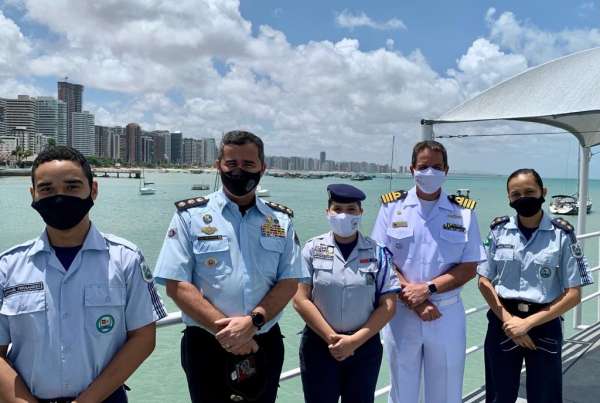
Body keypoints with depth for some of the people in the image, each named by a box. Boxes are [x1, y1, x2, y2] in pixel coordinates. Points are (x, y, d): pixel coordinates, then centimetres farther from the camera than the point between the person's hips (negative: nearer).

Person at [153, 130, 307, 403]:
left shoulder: (281, 220, 4)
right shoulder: (190, 216, -5)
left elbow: (289, 282, 0)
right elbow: (177, 286, -10)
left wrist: (253, 322, -16)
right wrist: (226, 329, -17)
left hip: (266, 346, 3)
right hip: (206, 347, -2)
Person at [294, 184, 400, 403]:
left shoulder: (377, 252, -2)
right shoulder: (312, 249, -4)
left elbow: (388, 305, -4)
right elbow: (300, 299, -7)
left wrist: (355, 340, -12)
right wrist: (332, 338, -12)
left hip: (365, 346, 1)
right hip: (319, 344, -1)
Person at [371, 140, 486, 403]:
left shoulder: (464, 212, 0)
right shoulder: (392, 207, -1)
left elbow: (469, 268, -2)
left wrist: (428, 288, -15)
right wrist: (413, 301, -13)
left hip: (447, 315, 0)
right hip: (400, 313, 0)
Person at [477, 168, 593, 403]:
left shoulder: (562, 234, -7)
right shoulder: (499, 230, -1)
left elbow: (573, 294, -8)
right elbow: (484, 281, 2)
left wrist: (528, 322, -14)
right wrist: (508, 320, -11)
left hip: (544, 326, -2)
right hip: (503, 324, 2)